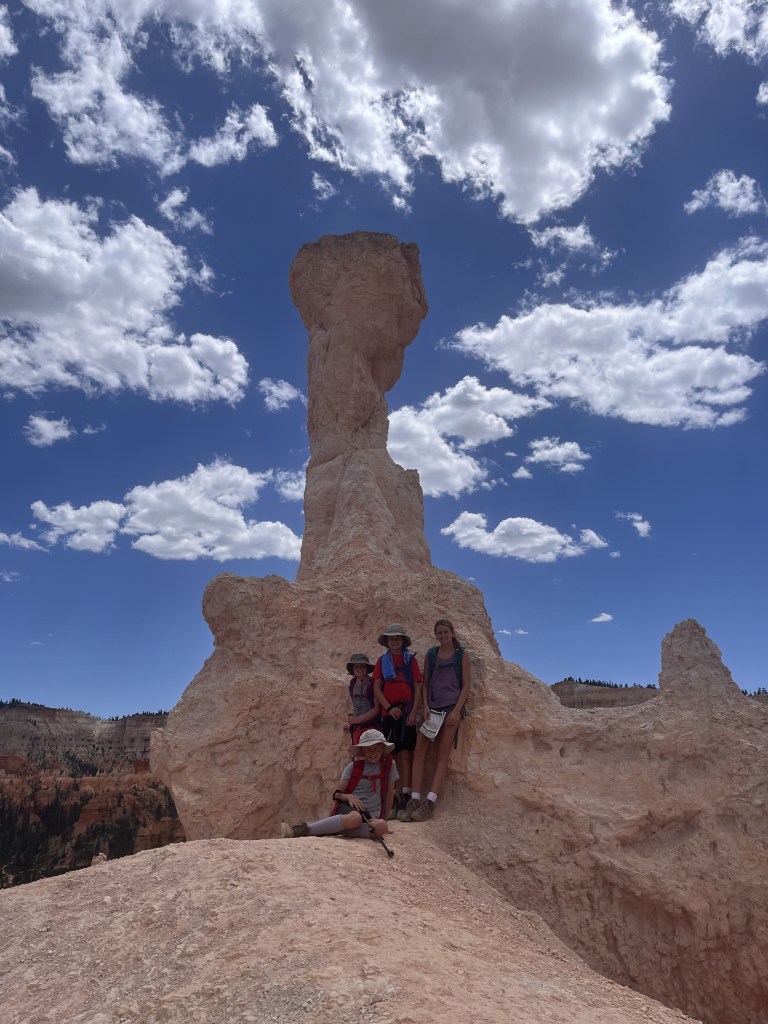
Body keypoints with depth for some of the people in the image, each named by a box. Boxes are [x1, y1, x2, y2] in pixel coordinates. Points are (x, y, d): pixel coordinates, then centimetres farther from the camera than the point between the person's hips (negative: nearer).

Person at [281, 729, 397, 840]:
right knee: (355, 818, -41)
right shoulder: (354, 766, 5)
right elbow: (337, 795, 6)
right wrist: (348, 796, -15)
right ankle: (303, 829, -35)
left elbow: (389, 795, 12)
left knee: (381, 826, -38)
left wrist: (384, 820, 12)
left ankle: (331, 830, -31)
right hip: (349, 808, -1)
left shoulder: (389, 765, 5)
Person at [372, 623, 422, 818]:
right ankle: (393, 797, 5)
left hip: (407, 712, -1)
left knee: (405, 752, -7)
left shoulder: (410, 660, 9)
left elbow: (417, 687, 5)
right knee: (390, 754, 0)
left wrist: (414, 712, -6)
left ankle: (405, 795, -4)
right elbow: (377, 687, 6)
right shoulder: (382, 661, 13)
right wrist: (389, 707, -7)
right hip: (389, 712, 2)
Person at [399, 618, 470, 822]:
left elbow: (466, 685, 0)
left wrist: (457, 711, -9)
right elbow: (425, 683, 12)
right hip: (432, 707, 3)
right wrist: (426, 706, -2)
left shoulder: (461, 654, 3)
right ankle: (414, 800, -7)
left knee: (442, 754, -6)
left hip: (452, 706, -3)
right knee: (419, 751, -7)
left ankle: (430, 803, -9)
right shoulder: (430, 654, 11)